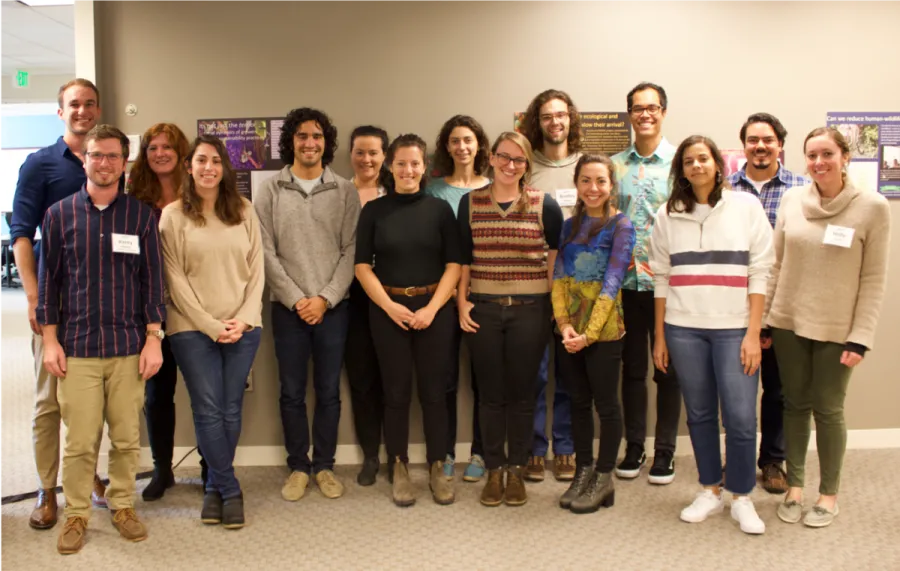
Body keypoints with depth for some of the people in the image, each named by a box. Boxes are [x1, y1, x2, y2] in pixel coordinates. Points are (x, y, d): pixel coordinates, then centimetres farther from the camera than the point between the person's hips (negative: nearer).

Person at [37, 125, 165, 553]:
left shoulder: (142, 216, 3)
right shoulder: (59, 214, 3)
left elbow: (153, 279, 4)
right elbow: (48, 279, 5)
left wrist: (154, 338, -1)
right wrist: (50, 340, 0)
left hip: (129, 346, 1)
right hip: (77, 346, 0)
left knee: (127, 437, 8)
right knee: (79, 441, 3)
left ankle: (122, 506, 26)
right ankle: (76, 514, 21)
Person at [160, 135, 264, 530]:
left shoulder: (244, 211, 7)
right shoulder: (173, 215, 0)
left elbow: (256, 270, 5)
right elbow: (175, 280, -4)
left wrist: (243, 319, -7)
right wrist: (211, 326, -10)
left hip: (242, 329, 2)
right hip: (193, 329, -2)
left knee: (231, 410, 6)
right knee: (208, 410, -2)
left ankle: (215, 488, 22)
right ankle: (230, 491, 12)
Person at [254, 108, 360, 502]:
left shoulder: (345, 191, 3)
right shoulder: (269, 191, 2)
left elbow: (351, 251, -1)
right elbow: (266, 253, -2)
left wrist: (325, 298, -10)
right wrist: (296, 298, -10)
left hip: (333, 307, 0)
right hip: (287, 307, 0)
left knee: (328, 391, 8)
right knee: (292, 393, 8)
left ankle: (324, 465, 23)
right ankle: (298, 467, 22)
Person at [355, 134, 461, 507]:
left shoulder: (440, 209, 3)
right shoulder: (374, 210, 3)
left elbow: (454, 264, 0)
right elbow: (362, 266, 1)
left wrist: (432, 308, -10)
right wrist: (390, 306, -10)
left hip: (433, 310, 0)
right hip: (388, 311, 0)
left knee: (433, 391, 4)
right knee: (396, 392, 5)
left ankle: (437, 469, 17)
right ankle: (399, 471, 17)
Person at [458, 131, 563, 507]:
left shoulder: (544, 205, 0)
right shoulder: (470, 202, 4)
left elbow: (559, 253, 6)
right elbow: (463, 257, 8)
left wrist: (557, 303, -1)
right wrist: (461, 300, 1)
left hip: (530, 309, -1)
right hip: (483, 309, 1)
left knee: (521, 393, 6)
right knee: (490, 393, 7)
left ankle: (516, 470, 20)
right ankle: (494, 470, 20)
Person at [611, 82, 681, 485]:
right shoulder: (615, 165, 7)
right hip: (625, 283, 2)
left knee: (668, 370, 8)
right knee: (632, 368, 11)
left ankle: (665, 451, 21)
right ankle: (634, 447, 25)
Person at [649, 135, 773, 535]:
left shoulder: (746, 206, 1)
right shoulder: (669, 214, 7)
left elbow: (760, 273, -1)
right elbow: (661, 277, 8)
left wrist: (753, 333, -7)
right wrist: (659, 336, 6)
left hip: (734, 329, -2)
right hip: (683, 329, 2)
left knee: (740, 417, -3)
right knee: (699, 413, 9)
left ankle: (742, 498, 15)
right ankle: (710, 491, 25)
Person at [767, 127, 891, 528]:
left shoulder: (872, 207, -7)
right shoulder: (791, 200, 1)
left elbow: (874, 280, -6)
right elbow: (777, 265, 6)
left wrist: (861, 338, -10)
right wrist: (762, 319, 5)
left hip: (835, 329, -2)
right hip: (789, 322, 3)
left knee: (827, 409, 5)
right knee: (795, 404, 11)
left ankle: (829, 493, 23)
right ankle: (794, 486, 26)